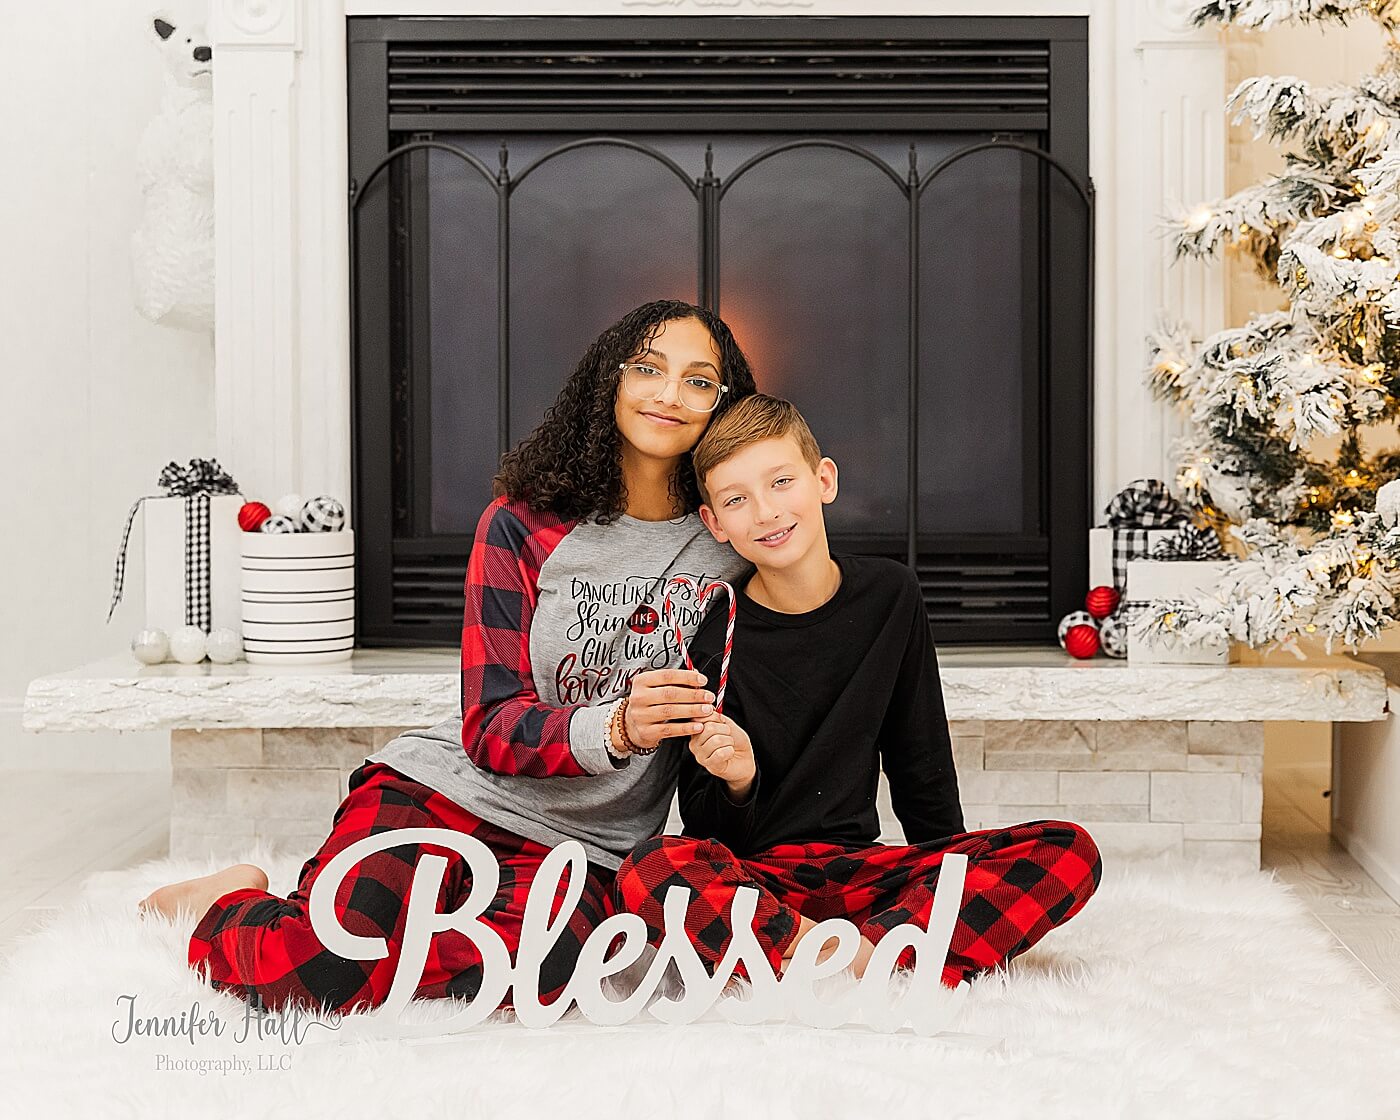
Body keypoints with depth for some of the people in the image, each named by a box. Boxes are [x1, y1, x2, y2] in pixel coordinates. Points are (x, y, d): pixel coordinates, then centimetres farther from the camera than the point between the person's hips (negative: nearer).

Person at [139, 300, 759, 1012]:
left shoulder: (734, 551, 6)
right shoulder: (524, 522, 1)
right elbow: (491, 727, -7)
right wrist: (613, 730, -25)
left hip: (577, 845, 2)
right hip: (445, 790, -1)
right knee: (328, 955, -30)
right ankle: (225, 906, 8)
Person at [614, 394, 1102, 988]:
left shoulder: (889, 596, 4)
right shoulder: (716, 638, -7)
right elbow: (709, 831, -2)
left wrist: (951, 883, 11)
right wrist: (736, 783, -23)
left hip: (861, 871, 4)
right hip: (753, 873, -4)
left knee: (1068, 852, -16)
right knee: (650, 870, -36)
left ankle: (867, 954, -28)